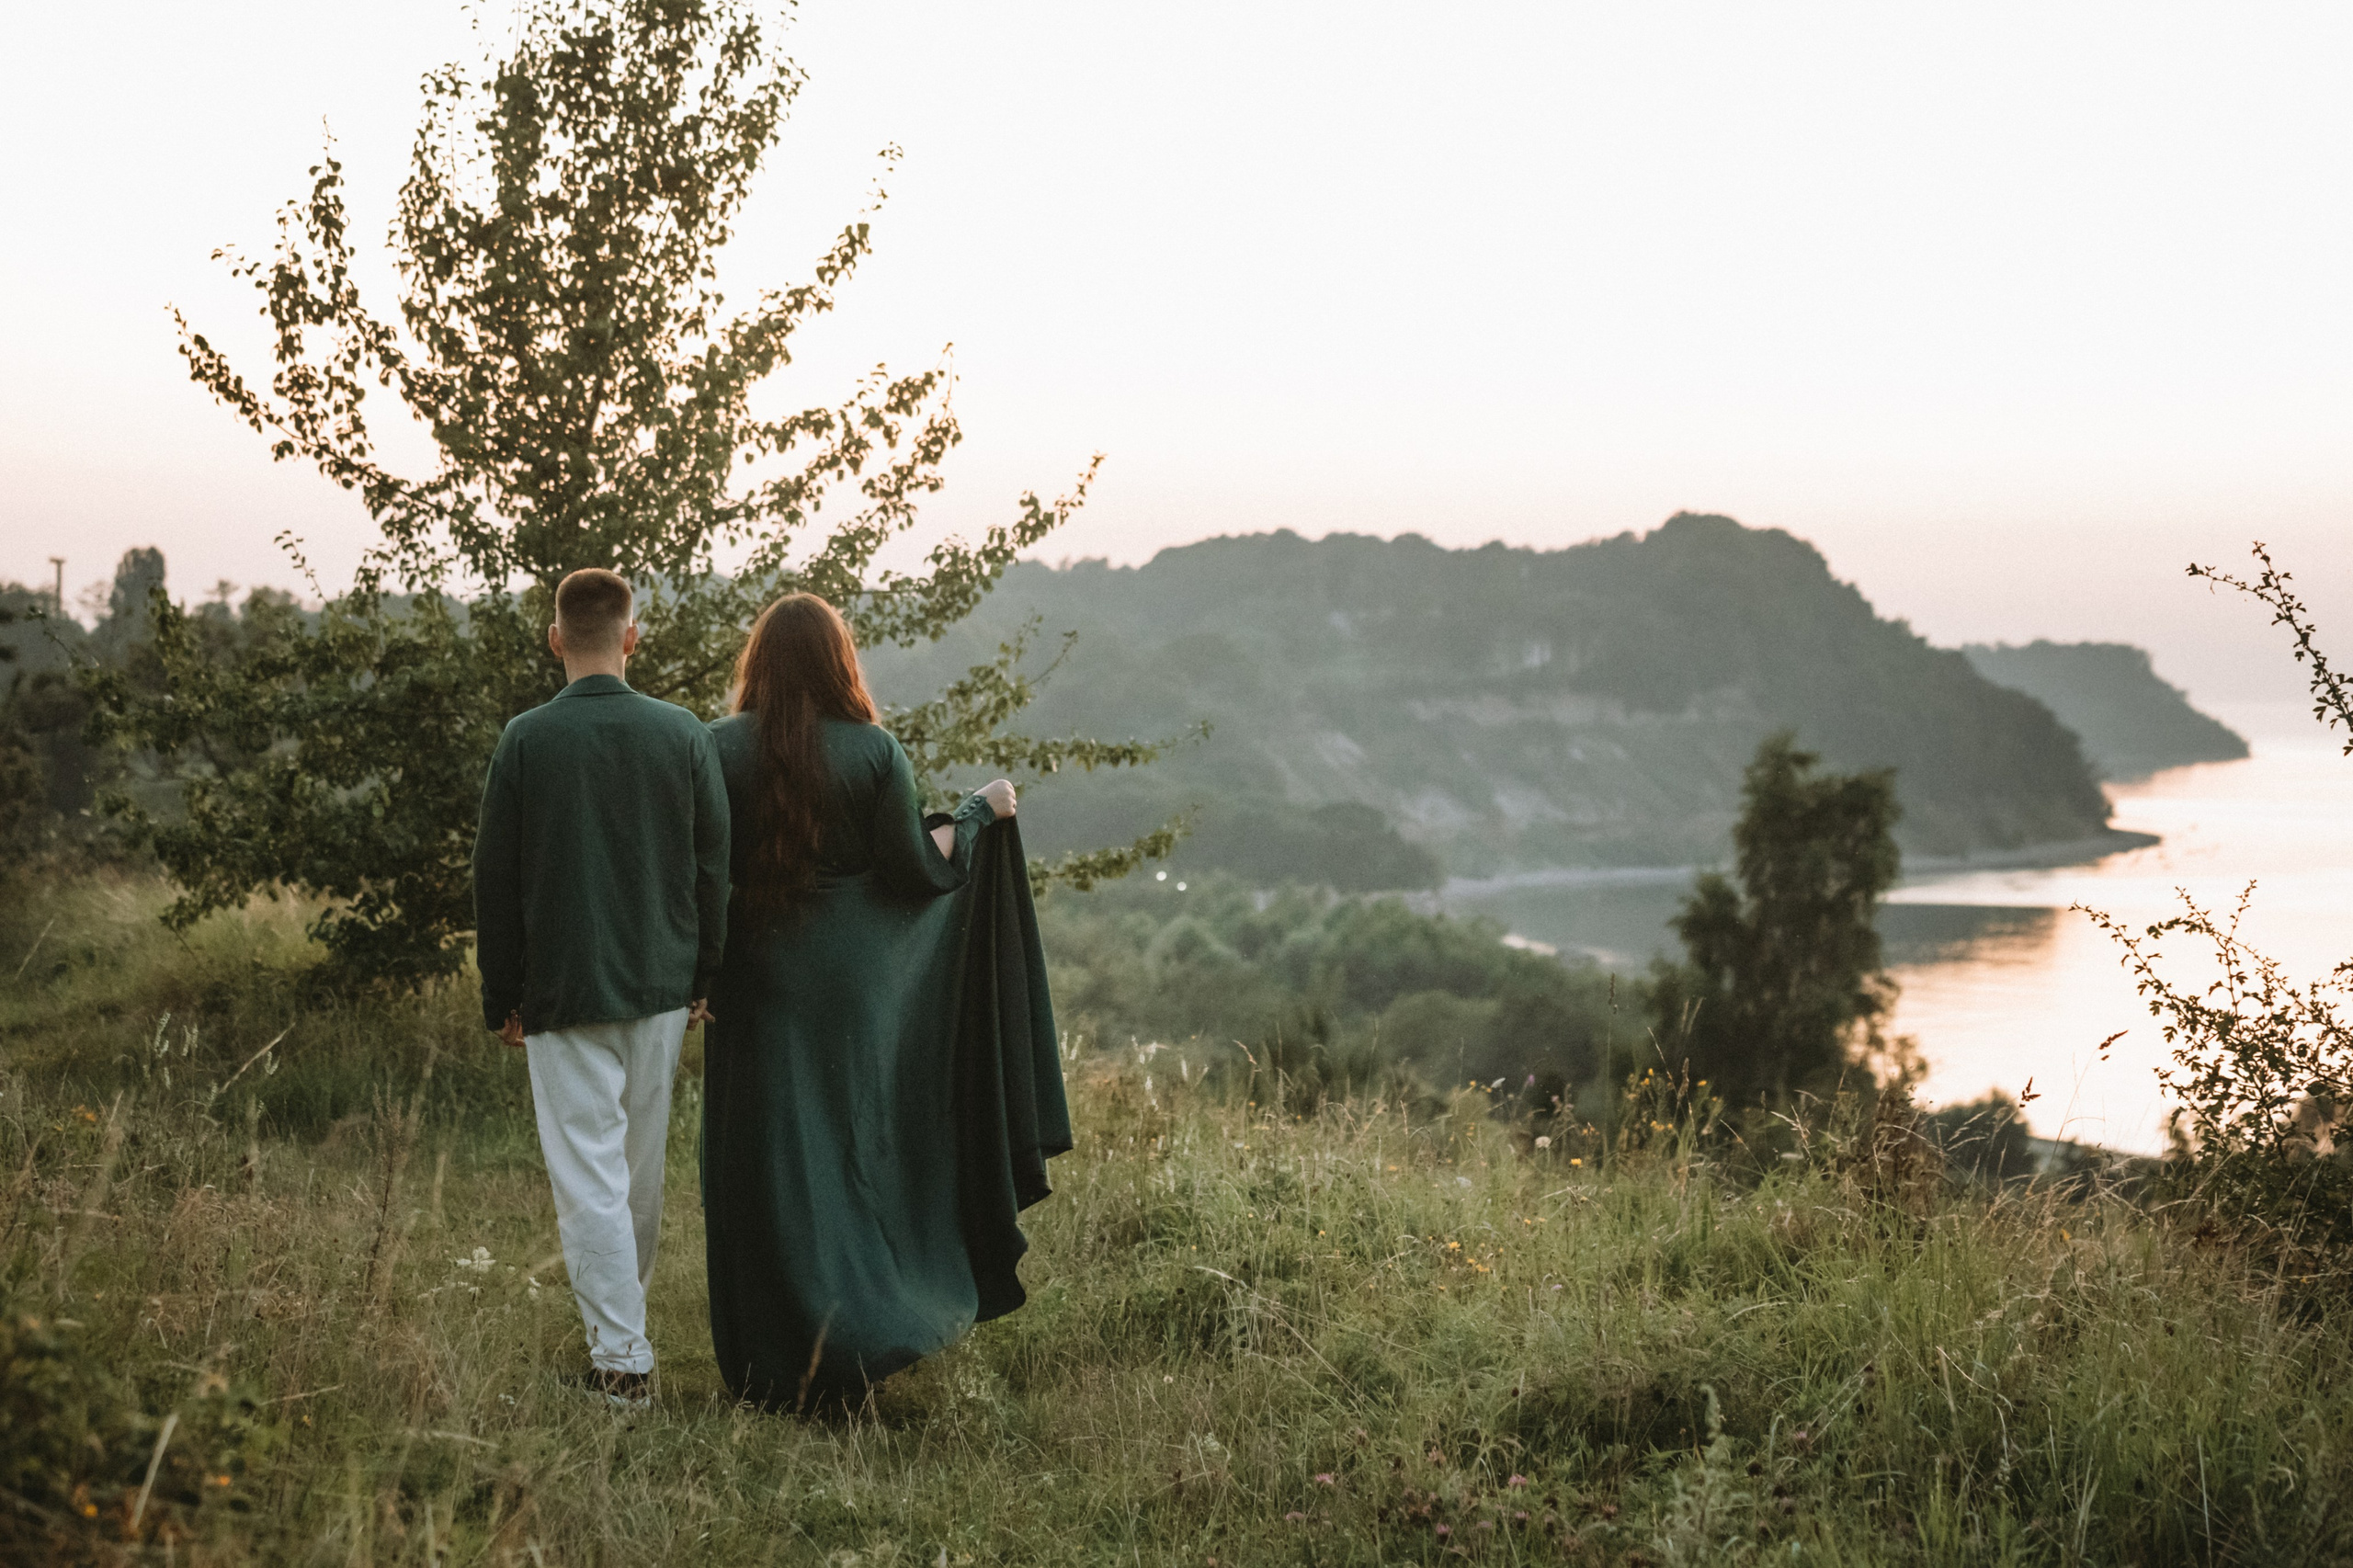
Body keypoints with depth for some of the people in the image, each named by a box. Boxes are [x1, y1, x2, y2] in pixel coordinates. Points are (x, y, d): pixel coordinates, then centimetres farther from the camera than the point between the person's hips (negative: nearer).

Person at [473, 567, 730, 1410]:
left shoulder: (526, 740, -8)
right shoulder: (683, 734, -2)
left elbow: (494, 877, -3)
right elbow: (714, 864, 3)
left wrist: (503, 998, 6)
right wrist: (702, 978, 13)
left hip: (563, 991, -3)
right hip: (661, 984, 3)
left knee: (588, 1173, 0)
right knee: (641, 1164, 17)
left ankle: (621, 1355, -4)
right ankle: (623, 1313, 32)